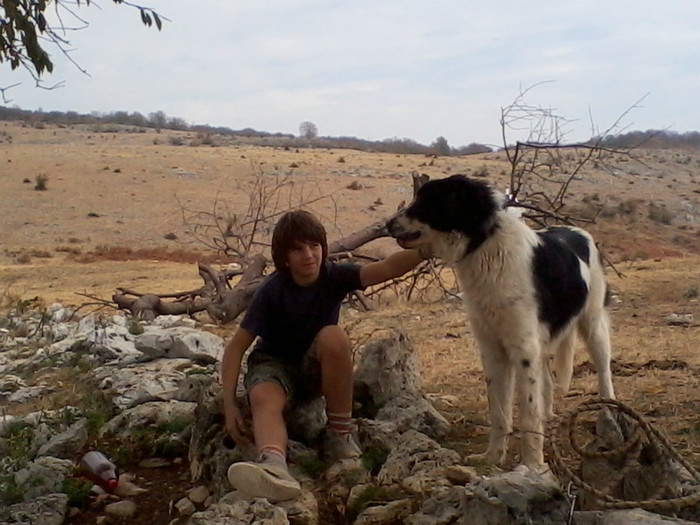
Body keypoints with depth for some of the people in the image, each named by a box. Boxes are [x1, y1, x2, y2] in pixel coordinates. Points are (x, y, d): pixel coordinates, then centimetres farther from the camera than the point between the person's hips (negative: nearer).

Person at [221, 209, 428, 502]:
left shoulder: (334, 276, -14)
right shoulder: (272, 291, -18)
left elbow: (388, 268, -30)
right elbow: (237, 346, -17)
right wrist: (229, 404, -26)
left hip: (317, 368, 2)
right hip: (274, 363, -1)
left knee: (334, 336, -32)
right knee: (264, 398, -36)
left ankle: (340, 432, -18)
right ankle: (275, 467, -68)